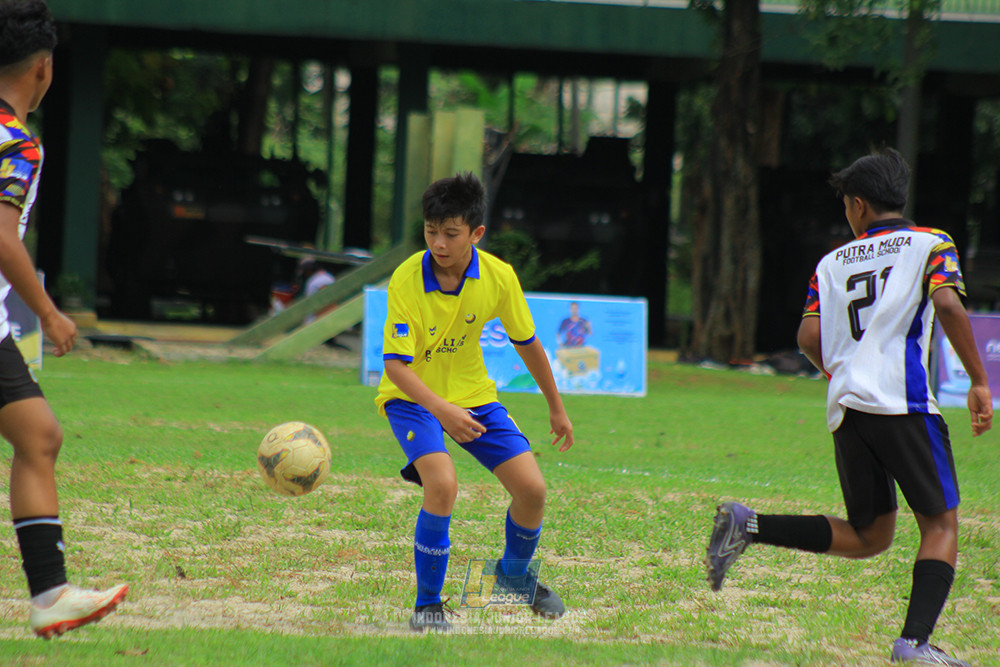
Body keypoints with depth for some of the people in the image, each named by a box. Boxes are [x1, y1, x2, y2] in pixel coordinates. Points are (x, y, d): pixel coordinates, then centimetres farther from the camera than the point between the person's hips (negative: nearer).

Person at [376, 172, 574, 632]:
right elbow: (396, 364, -27)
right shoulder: (406, 280, -24)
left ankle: (514, 574, 28)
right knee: (442, 485, -29)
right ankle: (428, 604, -12)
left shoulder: (499, 277, -13)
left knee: (531, 489, -5)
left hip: (472, 394, 4)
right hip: (412, 398, -4)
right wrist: (440, 409, -42)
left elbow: (526, 343, 3)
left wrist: (556, 407, 11)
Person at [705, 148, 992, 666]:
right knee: (940, 525, 2)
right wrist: (979, 381, -6)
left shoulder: (832, 263, 20)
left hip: (846, 409, 5)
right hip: (904, 402, -5)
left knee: (869, 536, 14)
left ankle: (749, 525, 1)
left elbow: (809, 337, 11)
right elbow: (948, 305, -10)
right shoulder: (930, 245, 8)